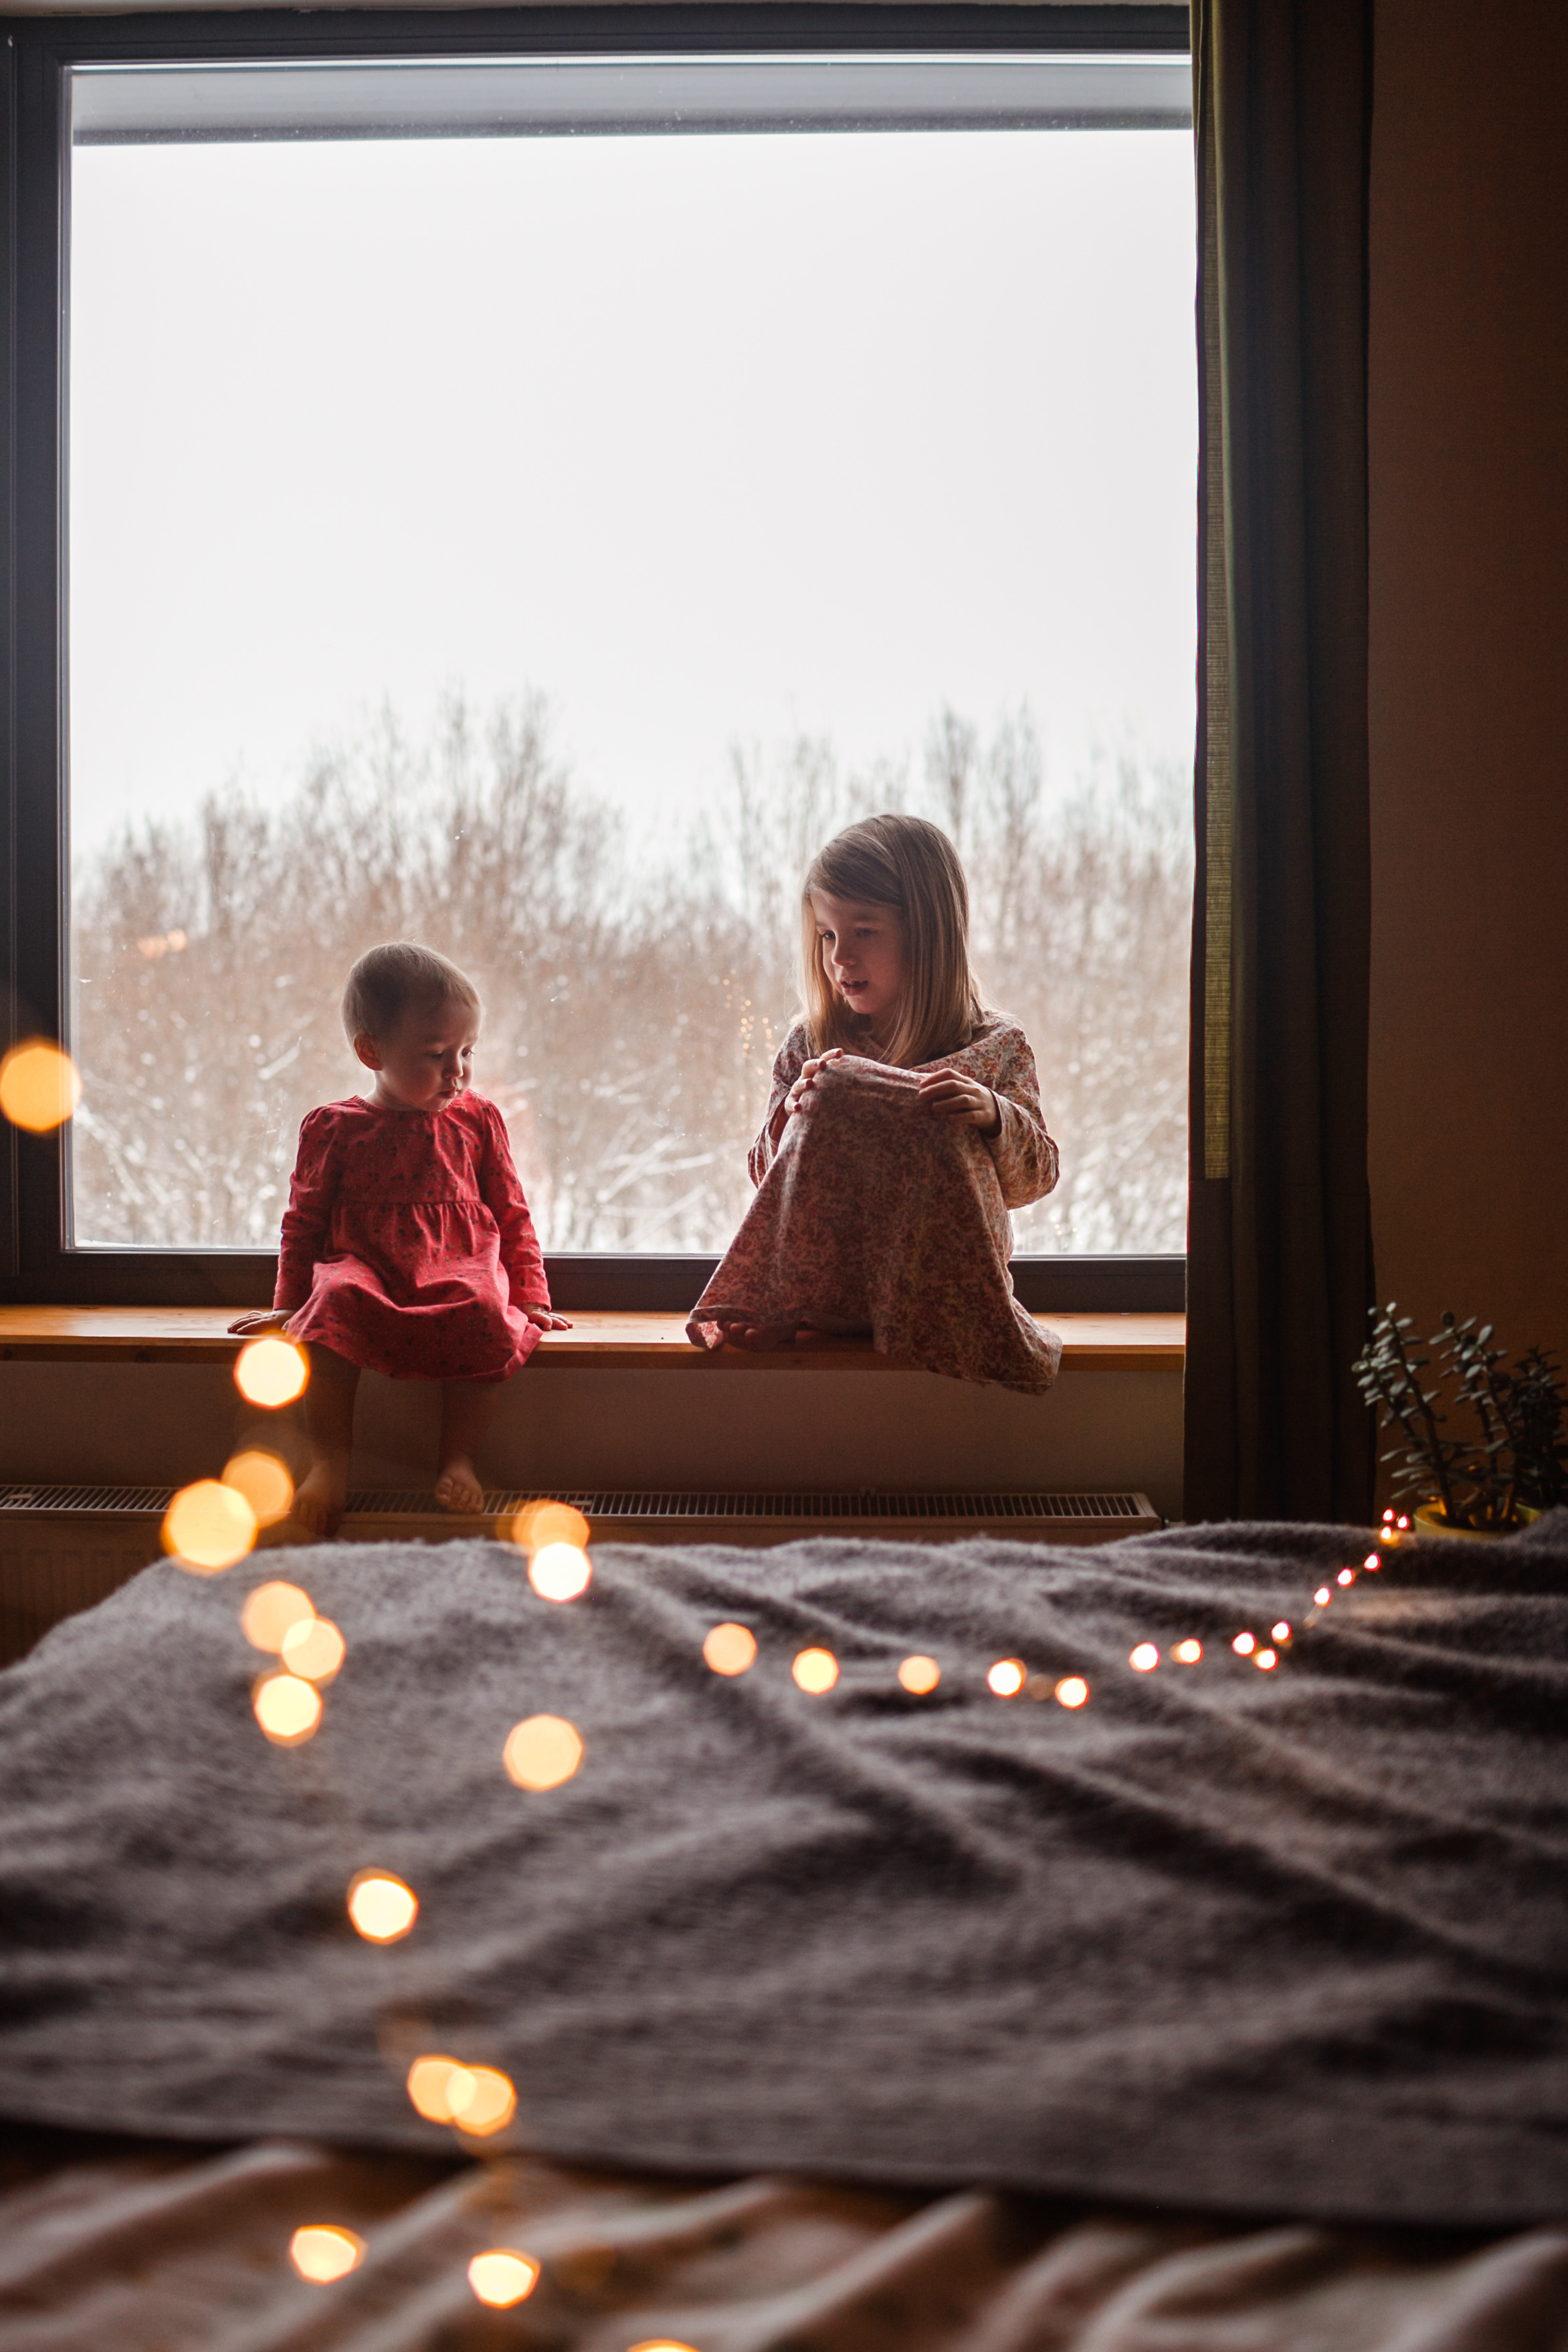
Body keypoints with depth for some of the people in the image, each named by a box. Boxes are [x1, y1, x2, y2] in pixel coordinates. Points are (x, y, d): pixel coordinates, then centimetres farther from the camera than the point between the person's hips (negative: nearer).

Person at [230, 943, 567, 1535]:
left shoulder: (478, 1120, 13)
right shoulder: (334, 1128, 8)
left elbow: (512, 1214, 18)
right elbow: (305, 1221, 15)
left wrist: (531, 1295, 11)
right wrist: (288, 1303, 12)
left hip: (461, 1272, 1)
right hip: (365, 1270, -1)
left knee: (485, 1312, -35)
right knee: (337, 1300, -37)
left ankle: (458, 1458, -21)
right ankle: (329, 1459, -28)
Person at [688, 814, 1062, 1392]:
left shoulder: (997, 1048, 3)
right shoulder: (808, 1047, 8)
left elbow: (1035, 1175, -1)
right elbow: (766, 1173, 8)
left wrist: (994, 1117, -22)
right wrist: (794, 1112, -13)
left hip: (954, 1286, -1)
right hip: (824, 1292, 1)